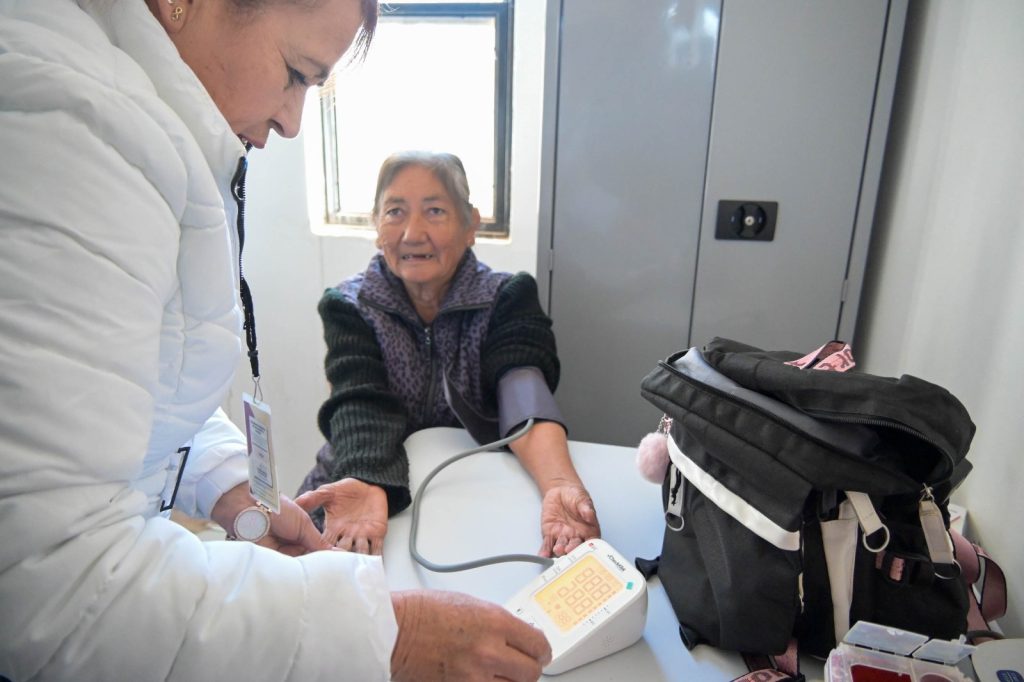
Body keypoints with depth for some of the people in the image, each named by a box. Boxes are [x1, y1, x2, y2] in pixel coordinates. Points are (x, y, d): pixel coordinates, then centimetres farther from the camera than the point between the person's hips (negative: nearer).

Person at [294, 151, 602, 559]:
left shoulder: (508, 298, -5)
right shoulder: (349, 308, -4)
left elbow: (525, 401, -21)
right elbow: (363, 410, -19)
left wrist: (561, 487, -40)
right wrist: (365, 486, -41)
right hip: (369, 487, 1)